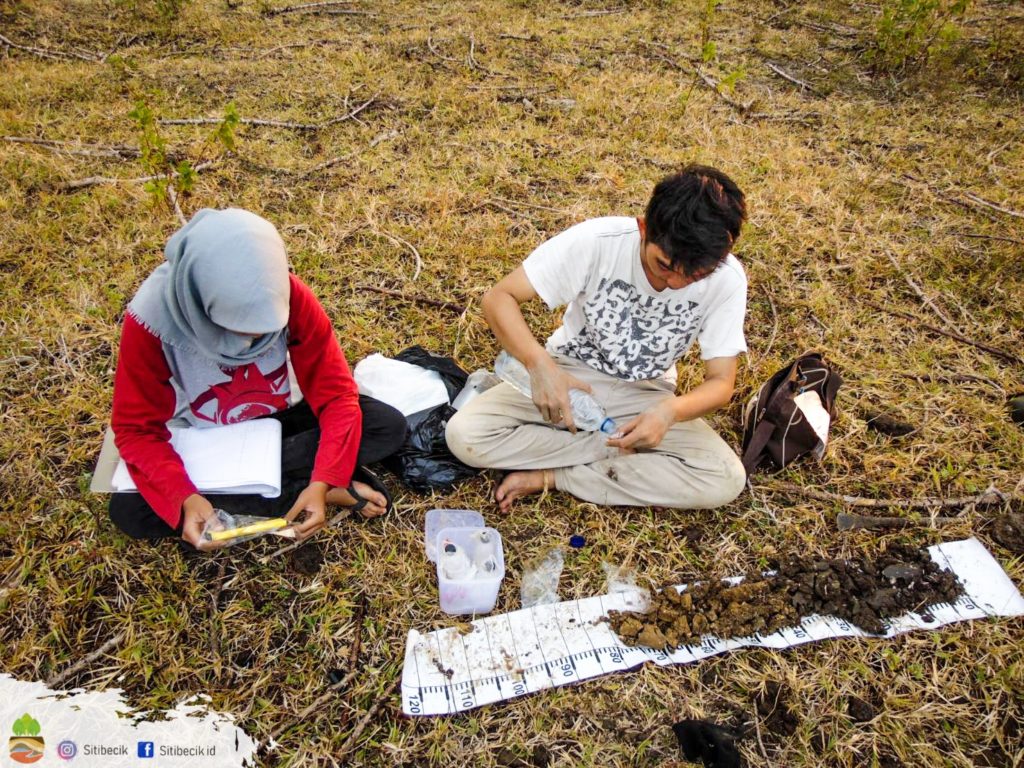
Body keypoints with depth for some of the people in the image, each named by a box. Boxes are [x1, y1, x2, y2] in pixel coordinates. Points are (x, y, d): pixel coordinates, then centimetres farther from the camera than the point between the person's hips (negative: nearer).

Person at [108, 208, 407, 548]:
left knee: (389, 427, -23)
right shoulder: (152, 317, -28)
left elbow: (336, 394, -21)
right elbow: (136, 430, -20)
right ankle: (319, 488, -21)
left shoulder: (290, 296, -26)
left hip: (282, 420, -1)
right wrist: (185, 496, -36)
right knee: (128, 511, -27)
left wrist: (321, 482, -34)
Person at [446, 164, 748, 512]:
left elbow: (721, 381, -13)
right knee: (464, 435, -23)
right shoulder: (596, 240, -25)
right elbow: (499, 297, -20)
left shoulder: (727, 278, -19)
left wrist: (670, 411, -35)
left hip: (644, 396, 1)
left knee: (726, 480, -23)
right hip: (567, 377, 0)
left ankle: (550, 476, -15)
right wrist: (540, 364, -38)